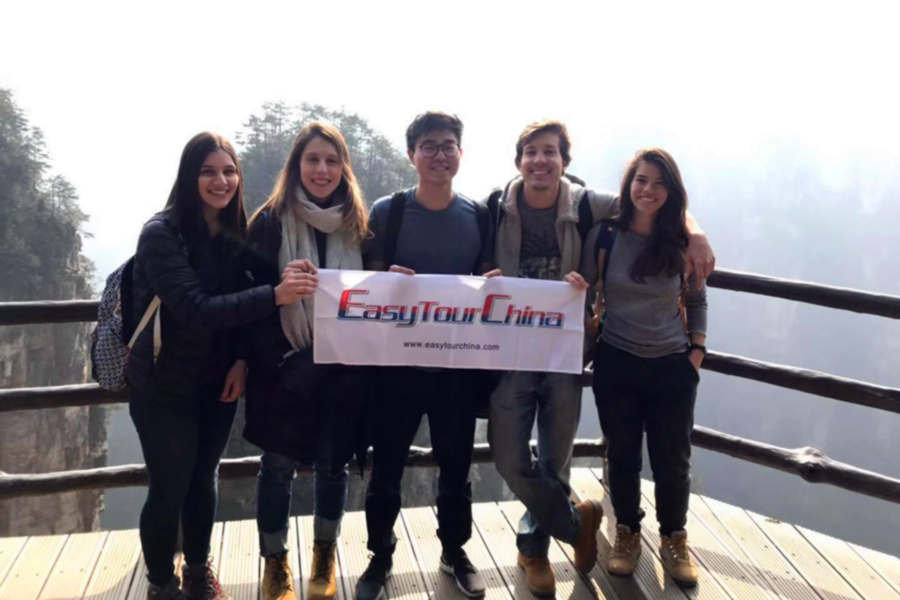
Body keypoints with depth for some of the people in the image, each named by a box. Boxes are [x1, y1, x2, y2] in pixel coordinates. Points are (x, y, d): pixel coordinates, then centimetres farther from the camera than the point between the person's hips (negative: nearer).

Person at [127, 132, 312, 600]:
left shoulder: (234, 234, 0)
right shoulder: (162, 233, -18)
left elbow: (237, 302, 6)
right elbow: (193, 308, -28)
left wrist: (243, 359, -11)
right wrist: (274, 295, -36)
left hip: (218, 382, 5)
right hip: (165, 386, -5)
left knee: (203, 480, 18)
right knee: (168, 490, 4)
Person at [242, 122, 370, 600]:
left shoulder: (357, 223, 4)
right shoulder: (271, 220, -4)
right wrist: (283, 282, -19)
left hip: (344, 367, 2)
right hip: (286, 367, -2)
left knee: (333, 463, 13)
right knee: (278, 465, 6)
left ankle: (324, 556, 35)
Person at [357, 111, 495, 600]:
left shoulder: (478, 216, 3)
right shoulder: (387, 211, -4)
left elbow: (488, 283, 9)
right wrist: (389, 281, -24)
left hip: (458, 362, 2)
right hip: (398, 360, -2)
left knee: (456, 464, 14)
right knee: (386, 466, 8)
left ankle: (455, 552, 34)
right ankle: (380, 558, 27)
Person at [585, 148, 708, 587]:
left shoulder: (682, 242, -3)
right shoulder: (605, 235, -6)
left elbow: (697, 299, 8)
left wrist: (697, 350, 2)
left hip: (673, 367, 1)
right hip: (616, 364, 0)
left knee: (672, 459, 8)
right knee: (622, 455, 12)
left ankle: (674, 539, 29)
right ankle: (626, 533, 32)